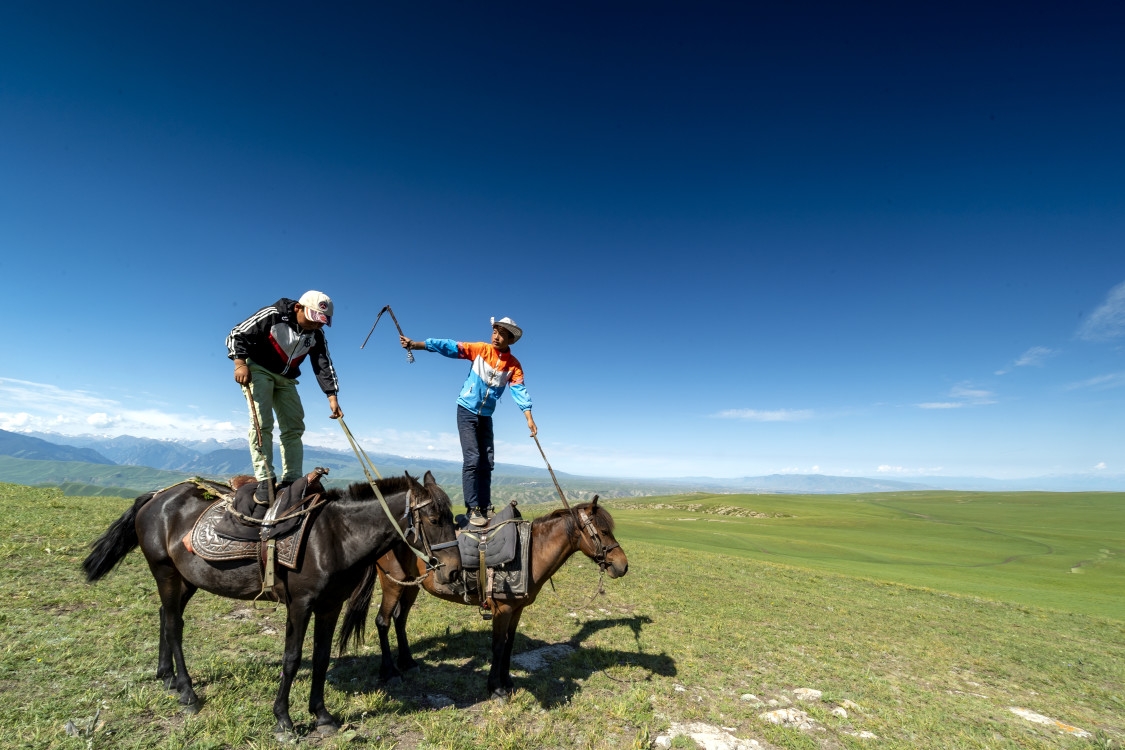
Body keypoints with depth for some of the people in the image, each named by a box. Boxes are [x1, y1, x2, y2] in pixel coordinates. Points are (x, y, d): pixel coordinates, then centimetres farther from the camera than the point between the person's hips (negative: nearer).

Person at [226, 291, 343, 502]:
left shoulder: (316, 335, -7)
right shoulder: (272, 316, -20)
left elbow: (324, 365, -8)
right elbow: (238, 334, -16)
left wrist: (332, 396, -17)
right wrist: (240, 362, -31)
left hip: (286, 378, 6)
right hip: (258, 369, -5)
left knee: (294, 427, -1)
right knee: (262, 422, -19)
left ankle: (291, 481, 2)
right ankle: (264, 479, -17)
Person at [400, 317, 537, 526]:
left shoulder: (514, 365, -5)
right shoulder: (481, 349, -11)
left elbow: (519, 391, -14)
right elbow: (449, 347, -16)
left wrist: (529, 418, -27)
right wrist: (415, 344, -23)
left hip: (486, 416, 3)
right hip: (467, 411, -3)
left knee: (487, 462, 5)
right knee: (472, 459, -12)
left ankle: (485, 508, 13)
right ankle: (473, 509, -8)